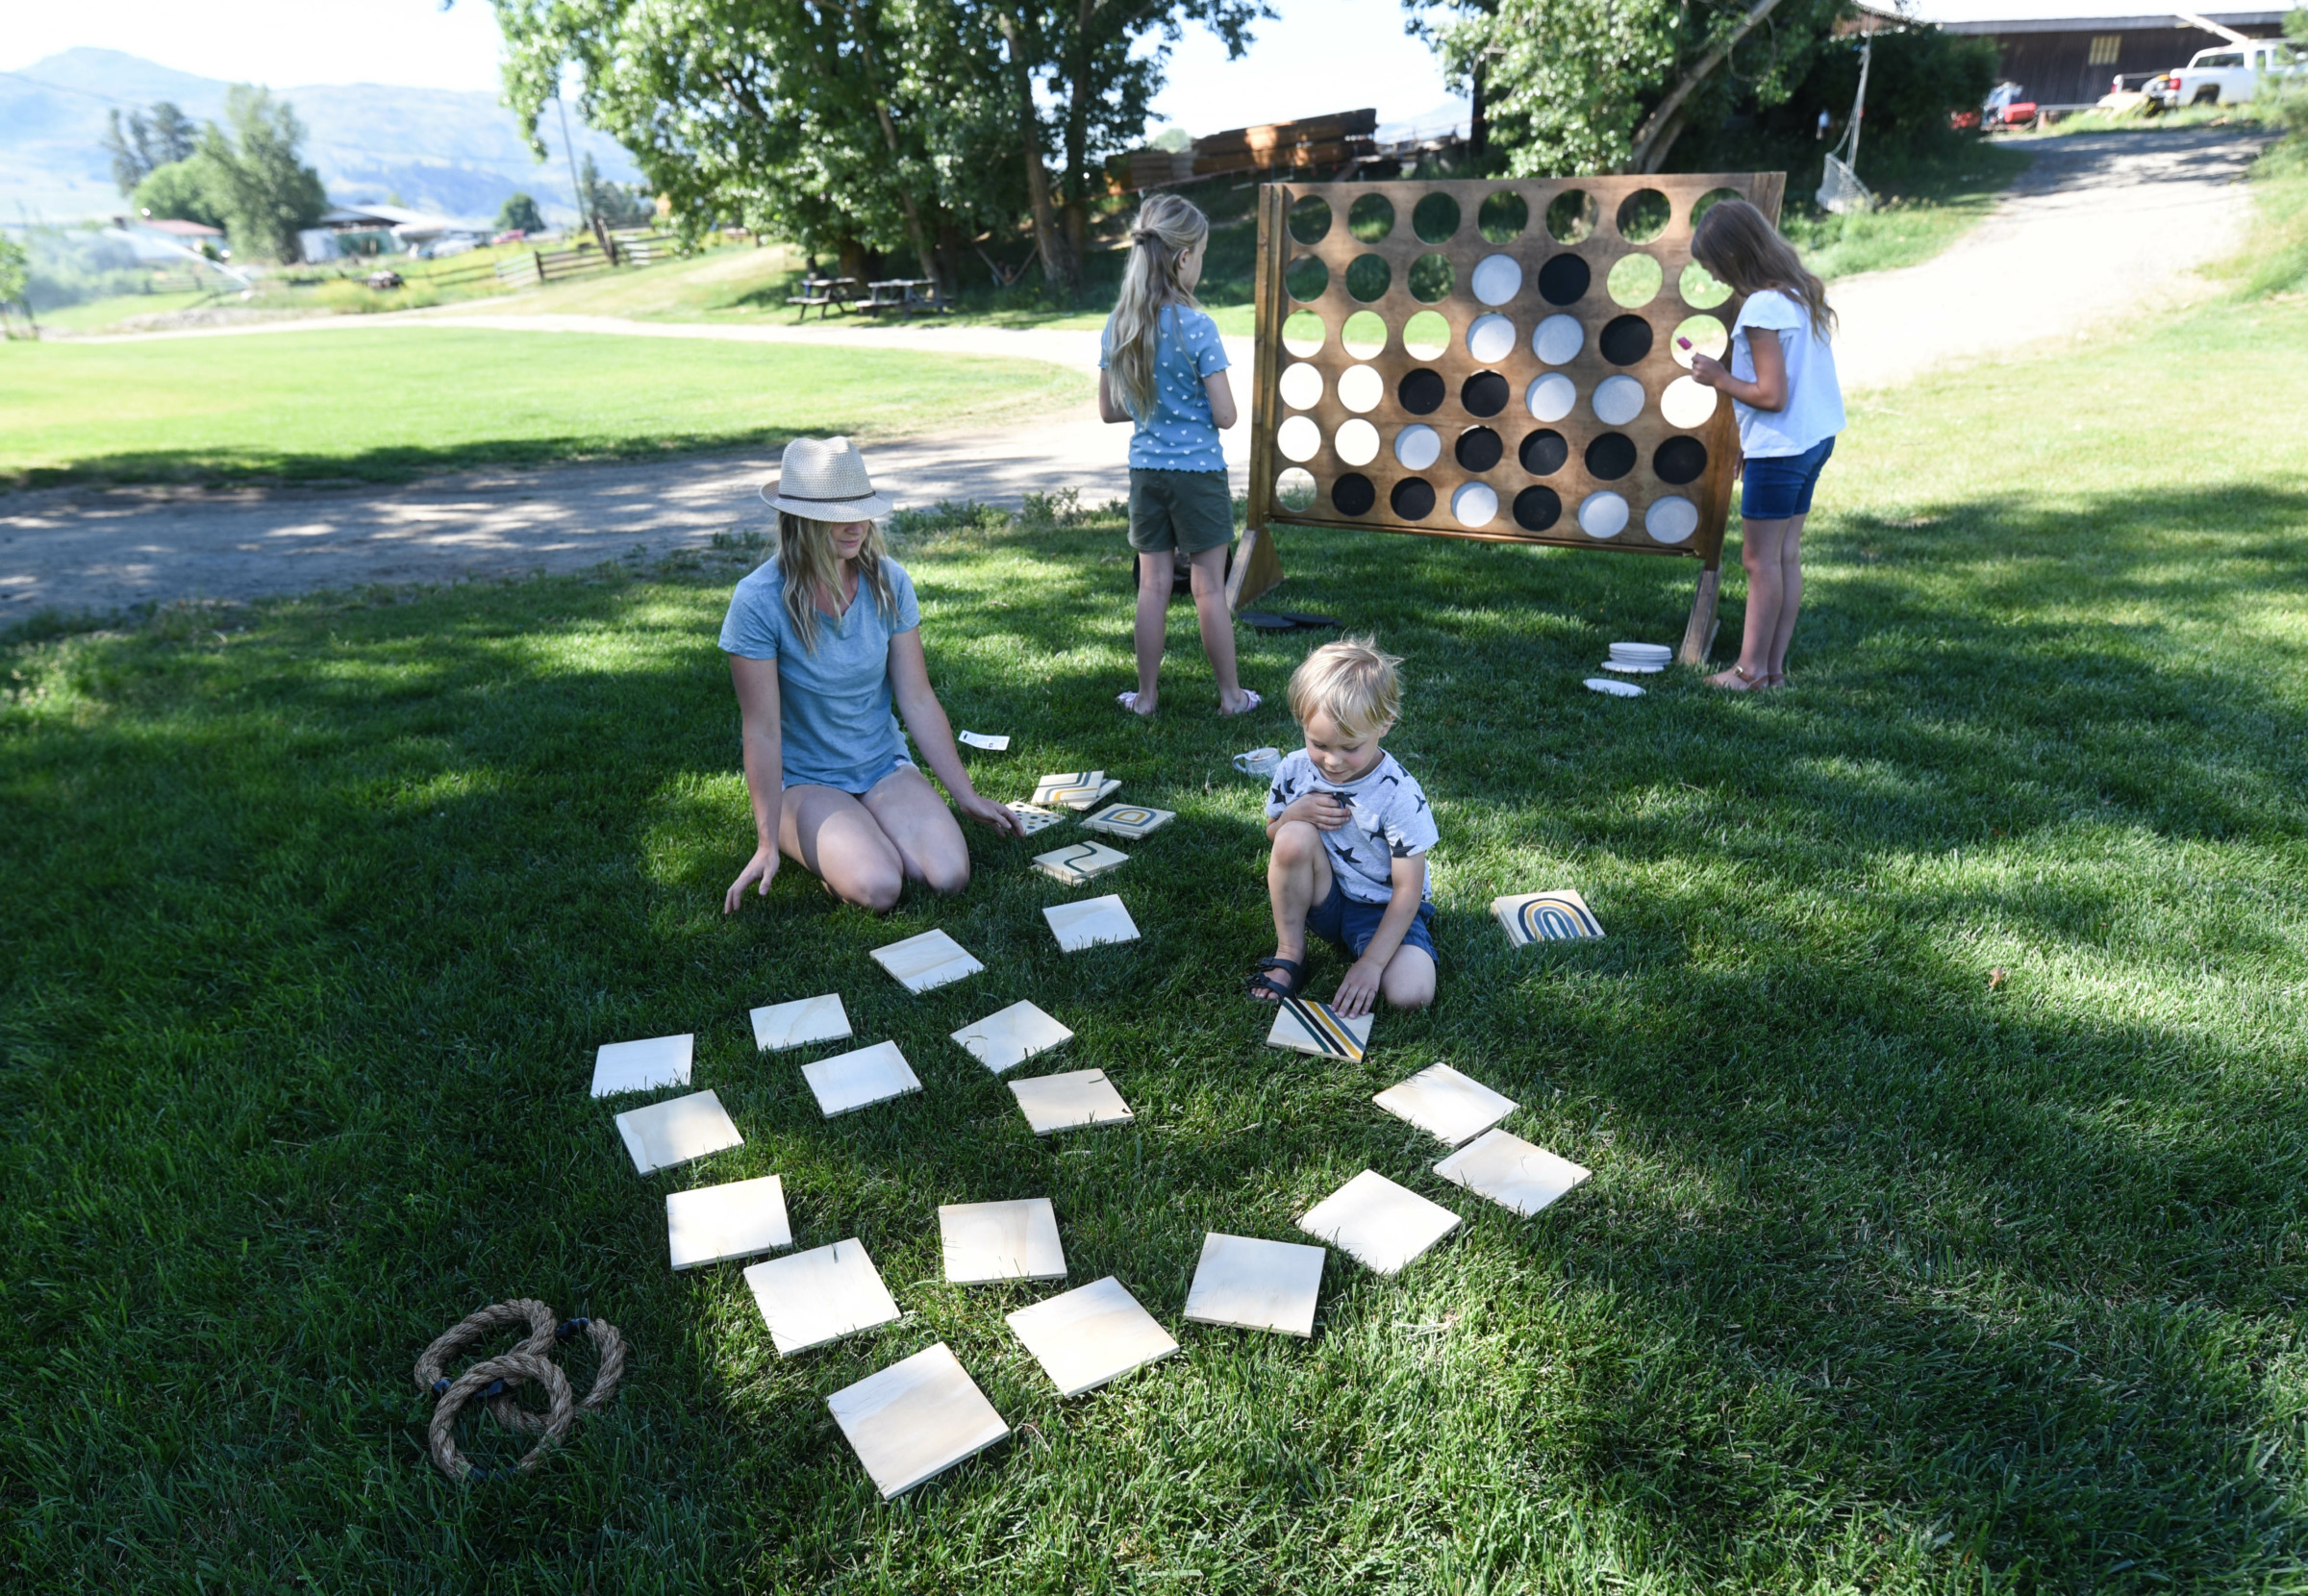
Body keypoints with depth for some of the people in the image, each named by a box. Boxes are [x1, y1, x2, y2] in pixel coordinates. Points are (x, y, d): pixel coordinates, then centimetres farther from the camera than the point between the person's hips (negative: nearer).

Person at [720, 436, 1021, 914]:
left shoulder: (889, 582, -5)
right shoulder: (758, 601, -17)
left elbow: (918, 701, -1)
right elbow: (763, 731, -15)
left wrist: (967, 796, -2)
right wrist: (767, 846, -15)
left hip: (885, 767, 4)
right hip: (803, 780, -3)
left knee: (950, 875, -20)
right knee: (877, 888, -27)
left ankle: (867, 832, 11)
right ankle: (804, 842, 6)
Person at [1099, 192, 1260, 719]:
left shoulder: (1118, 326, 1)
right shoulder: (1197, 326, -15)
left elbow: (1109, 410, 8)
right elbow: (1225, 416, -14)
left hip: (1146, 472, 5)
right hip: (1198, 472, -4)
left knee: (1152, 584, 11)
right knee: (1209, 587, 4)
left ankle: (1146, 695, 18)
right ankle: (1231, 695, 16)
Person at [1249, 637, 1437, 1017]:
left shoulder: (1400, 795, -22)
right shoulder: (1294, 770, -11)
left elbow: (1408, 890, -19)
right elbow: (1273, 833, 5)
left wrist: (1371, 962, -25)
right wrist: (1294, 813, -20)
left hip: (1382, 909, -3)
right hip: (1323, 900, 3)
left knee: (1411, 993, -30)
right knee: (1295, 836, -29)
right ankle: (1289, 954, -10)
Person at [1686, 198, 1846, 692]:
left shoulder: (1763, 307, -20)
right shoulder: (1800, 291, 9)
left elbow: (1772, 395, -23)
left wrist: (1720, 379, -9)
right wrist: (1750, 441, 17)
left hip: (1779, 448, -9)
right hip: (1815, 437, 9)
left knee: (1760, 558, -1)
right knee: (1787, 555, 11)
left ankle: (1752, 670, 7)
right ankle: (1775, 666, 17)